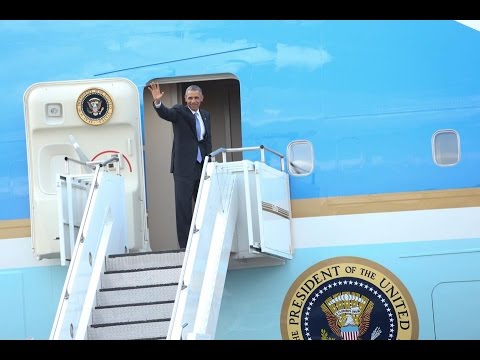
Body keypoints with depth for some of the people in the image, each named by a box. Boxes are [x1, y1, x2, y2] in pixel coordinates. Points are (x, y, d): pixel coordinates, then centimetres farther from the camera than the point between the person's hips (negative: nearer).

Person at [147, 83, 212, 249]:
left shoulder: (206, 115, 15)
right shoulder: (179, 111, -1)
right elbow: (165, 113, -21)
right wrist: (157, 102, -42)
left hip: (202, 166, 5)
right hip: (184, 167, -5)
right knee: (183, 207, -5)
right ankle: (185, 246, -3)